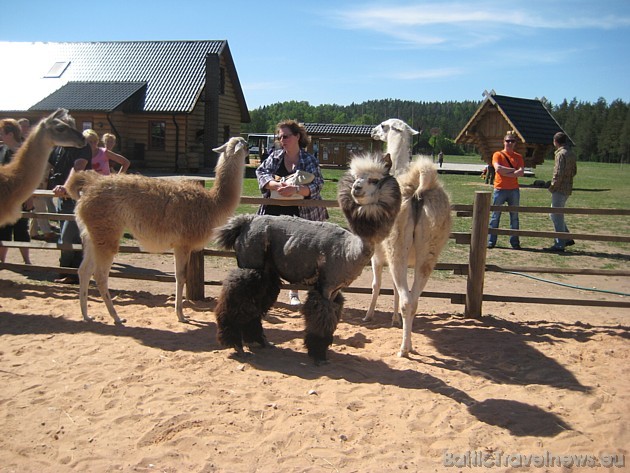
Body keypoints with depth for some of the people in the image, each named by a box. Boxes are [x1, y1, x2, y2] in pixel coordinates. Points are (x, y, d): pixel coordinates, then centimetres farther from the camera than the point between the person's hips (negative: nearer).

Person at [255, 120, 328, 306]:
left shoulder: (310, 160, -2)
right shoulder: (274, 156, 7)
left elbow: (317, 185, -11)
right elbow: (261, 173, -4)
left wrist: (295, 189, -27)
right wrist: (277, 185, -22)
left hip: (298, 215, -2)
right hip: (273, 213, 2)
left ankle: (294, 293, 20)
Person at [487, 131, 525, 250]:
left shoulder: (518, 157, 9)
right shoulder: (498, 154, 2)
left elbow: (521, 173, -5)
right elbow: (498, 169, -15)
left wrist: (505, 173, -13)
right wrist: (513, 170, -9)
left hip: (514, 190, 2)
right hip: (500, 189, -2)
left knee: (514, 217, 6)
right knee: (495, 216, 1)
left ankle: (515, 242, 12)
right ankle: (491, 241, 7)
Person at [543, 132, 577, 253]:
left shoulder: (561, 154, -15)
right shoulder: (571, 154, 14)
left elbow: (559, 173, -20)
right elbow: (574, 171, 19)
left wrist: (552, 186, -10)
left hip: (559, 189, -9)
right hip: (568, 189, 9)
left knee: (557, 216, -4)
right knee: (554, 214, 19)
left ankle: (559, 245, -2)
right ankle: (567, 239, 22)